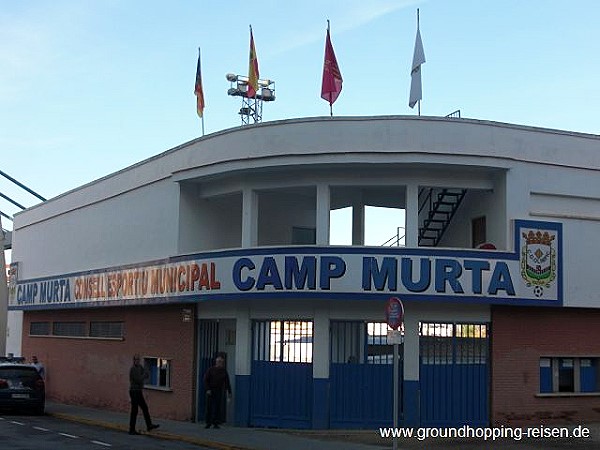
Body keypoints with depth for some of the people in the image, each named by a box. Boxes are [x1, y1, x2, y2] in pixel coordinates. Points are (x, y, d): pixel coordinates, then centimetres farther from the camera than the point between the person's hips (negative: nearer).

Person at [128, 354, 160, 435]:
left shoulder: (140, 367, 12)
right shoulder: (133, 369, -16)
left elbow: (147, 376, 7)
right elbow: (139, 380, -21)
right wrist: (144, 374, -8)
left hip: (138, 392, 9)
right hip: (134, 392, -9)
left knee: (145, 408, 13)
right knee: (134, 411, -5)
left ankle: (149, 425, 21)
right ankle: (132, 430, 1)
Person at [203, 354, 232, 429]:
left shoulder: (224, 371, 8)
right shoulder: (211, 370, 1)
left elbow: (227, 382, 11)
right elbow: (205, 380, -2)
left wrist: (229, 392, 6)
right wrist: (207, 389, -13)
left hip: (220, 391, 1)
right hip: (211, 391, -1)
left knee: (218, 407, -5)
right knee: (209, 407, 0)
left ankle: (216, 423, -2)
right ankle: (208, 423, 9)